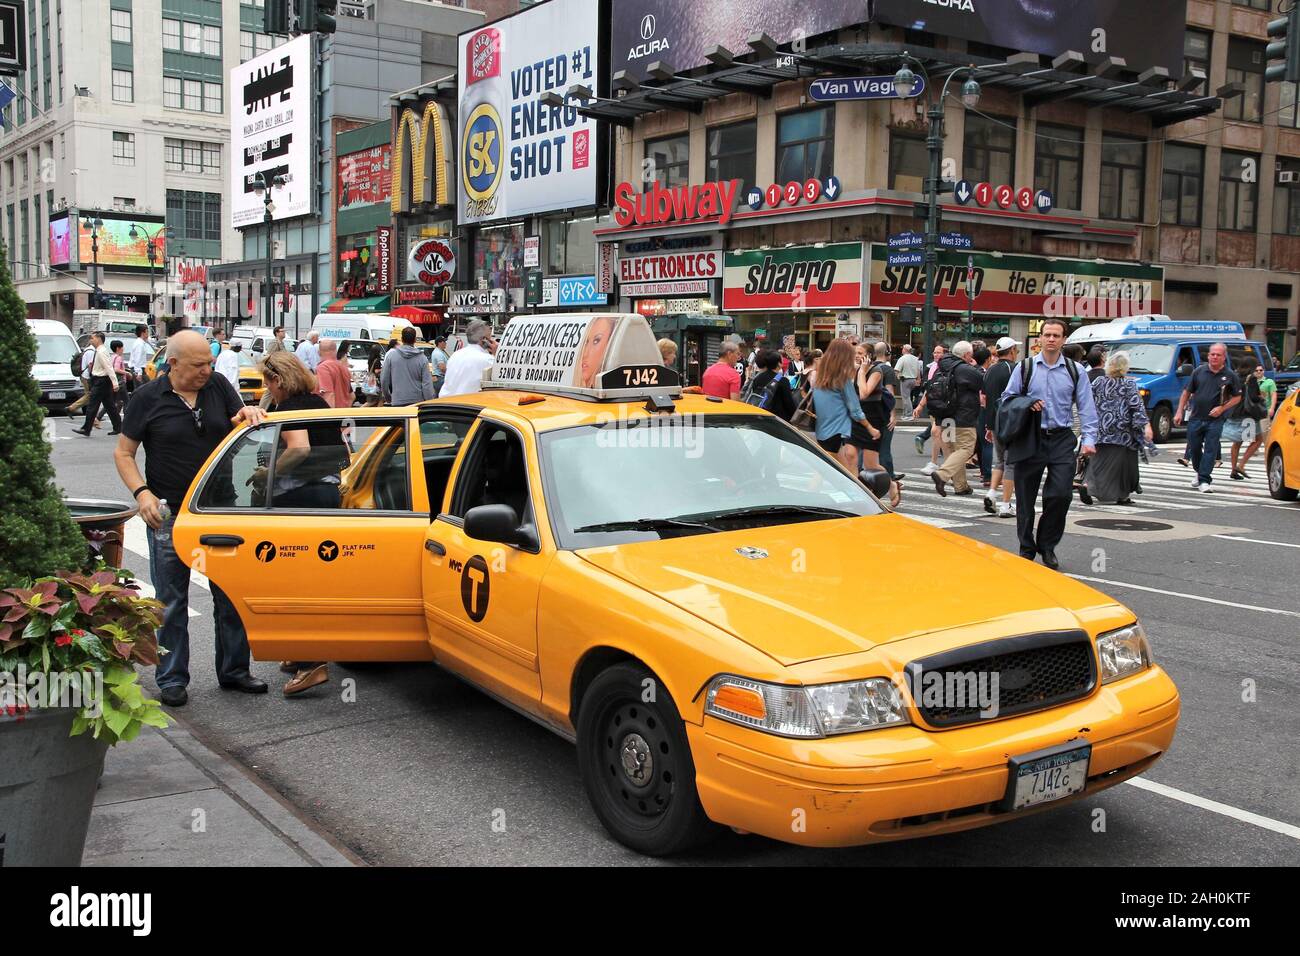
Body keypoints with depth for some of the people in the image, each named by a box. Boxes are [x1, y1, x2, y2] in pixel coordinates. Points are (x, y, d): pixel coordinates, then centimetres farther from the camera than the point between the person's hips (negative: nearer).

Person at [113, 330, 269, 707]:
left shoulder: (218, 386, 3)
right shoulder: (148, 398, -4)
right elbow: (123, 454, 0)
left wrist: (249, 415, -12)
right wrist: (142, 493, -16)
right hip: (169, 516, -3)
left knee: (230, 595, 9)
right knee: (171, 602, 5)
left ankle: (234, 670, 22)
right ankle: (172, 679, 16)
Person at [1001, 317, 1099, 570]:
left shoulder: (1075, 372, 7)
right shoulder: (1024, 368, 5)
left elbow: (1086, 407, 6)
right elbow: (1007, 398, 9)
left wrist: (1089, 439, -5)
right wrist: (1026, 406, -10)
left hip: (1061, 438, 0)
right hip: (1029, 438, 0)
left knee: (1061, 493, -10)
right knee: (1025, 497, 5)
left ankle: (1047, 546, 10)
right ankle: (1026, 548, 20)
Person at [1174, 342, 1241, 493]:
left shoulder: (1230, 376, -1)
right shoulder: (1199, 371, 3)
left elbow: (1237, 397, 5)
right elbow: (1187, 392, 9)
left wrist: (1222, 408, -10)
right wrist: (1179, 411, 4)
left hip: (1215, 420, -3)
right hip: (1195, 418, 3)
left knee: (1210, 450, -6)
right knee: (1194, 448, 11)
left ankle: (1205, 480, -4)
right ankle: (1200, 472, 35)